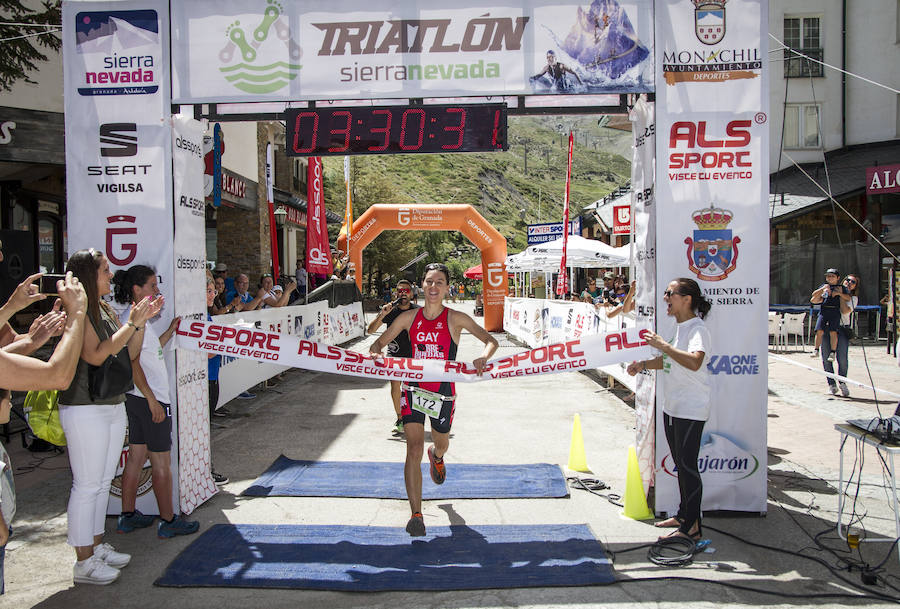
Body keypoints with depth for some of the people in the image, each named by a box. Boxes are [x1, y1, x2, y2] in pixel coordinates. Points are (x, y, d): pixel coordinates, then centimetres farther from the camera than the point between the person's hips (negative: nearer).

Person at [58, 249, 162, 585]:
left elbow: (130, 354, 13)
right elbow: (96, 355, -24)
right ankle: (84, 561, 9)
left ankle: (97, 545, 29)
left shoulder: (106, 311, 12)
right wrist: (132, 323, -21)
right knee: (87, 486, -1)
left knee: (103, 482, 16)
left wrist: (141, 321, 1)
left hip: (114, 405, 9)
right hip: (85, 409, -9)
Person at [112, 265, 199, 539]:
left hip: (136, 398, 10)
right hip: (148, 398, -10)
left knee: (136, 456, 16)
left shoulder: (132, 317, 14)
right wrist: (152, 400, -21)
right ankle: (168, 521, 8)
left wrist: (170, 331, 17)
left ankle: (127, 516, 24)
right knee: (161, 462, -1)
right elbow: (133, 363, -21)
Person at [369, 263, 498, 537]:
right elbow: (380, 342, 7)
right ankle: (416, 515, -8)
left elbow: (491, 341, -7)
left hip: (443, 393, 0)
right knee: (414, 449, -13)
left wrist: (483, 357, -30)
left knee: (442, 445, 20)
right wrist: (374, 353, -17)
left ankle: (436, 455, 61)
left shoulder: (456, 319, -6)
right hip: (414, 390, 0)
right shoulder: (409, 317, 0)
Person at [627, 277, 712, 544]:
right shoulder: (679, 327, 12)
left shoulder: (698, 329, -17)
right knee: (681, 464, 19)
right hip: (672, 407, 10)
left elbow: (694, 362, -36)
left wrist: (663, 345, -30)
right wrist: (644, 364, 8)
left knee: (687, 466, -5)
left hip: (691, 410, -10)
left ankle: (692, 527, 3)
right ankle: (684, 514, 32)